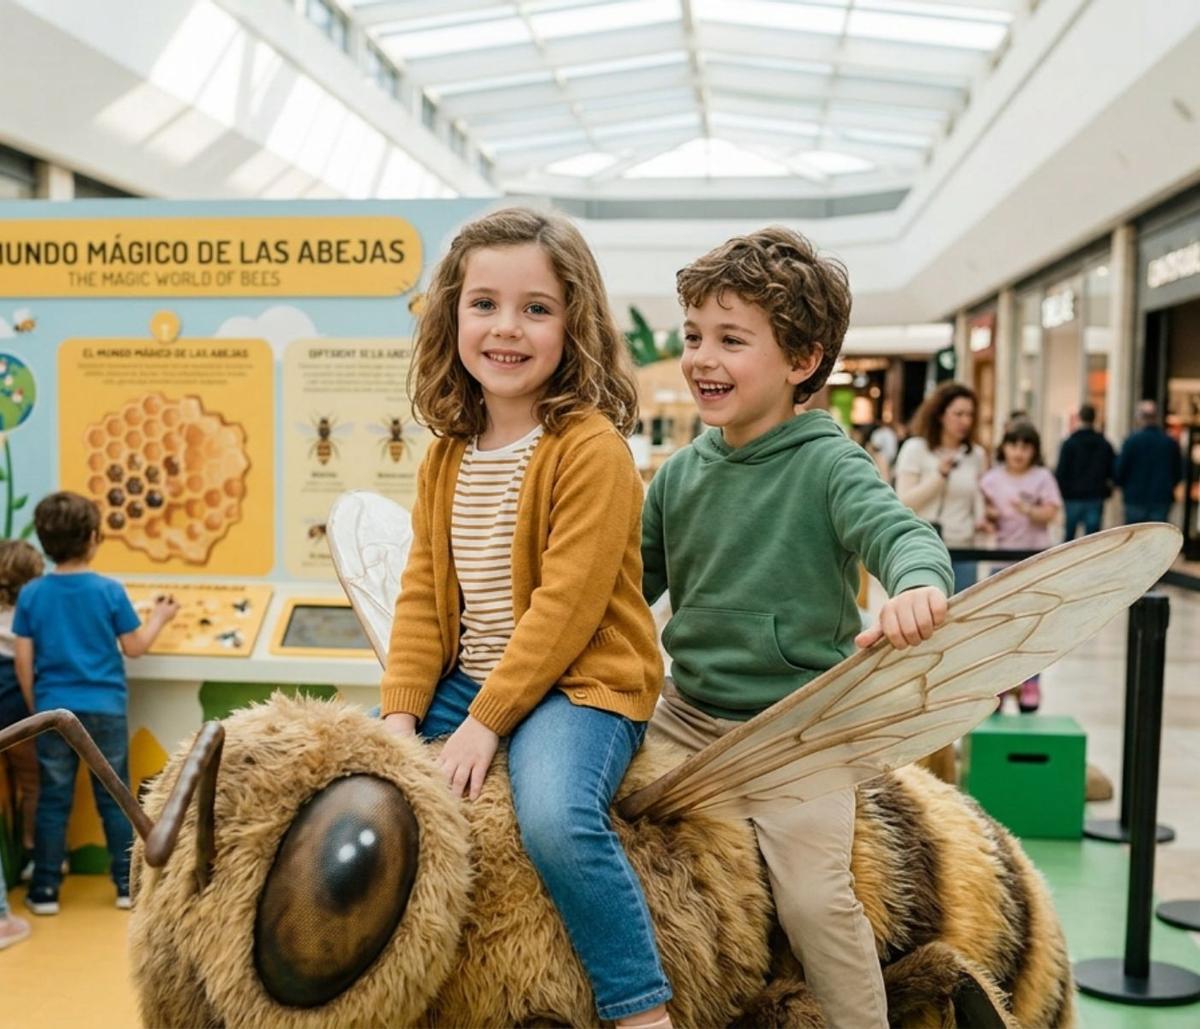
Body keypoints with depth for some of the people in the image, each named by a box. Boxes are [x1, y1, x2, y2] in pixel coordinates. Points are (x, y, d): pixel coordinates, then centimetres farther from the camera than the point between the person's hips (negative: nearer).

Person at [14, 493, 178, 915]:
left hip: (54, 711, 1)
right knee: (114, 799, 9)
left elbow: (23, 661, -1)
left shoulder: (31, 594, -4)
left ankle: (45, 891, 16)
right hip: (105, 710, -1)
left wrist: (35, 707, 12)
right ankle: (127, 885, 17)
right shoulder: (110, 591, -10)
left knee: (52, 801, 10)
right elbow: (134, 647, -1)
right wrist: (160, 617, 16)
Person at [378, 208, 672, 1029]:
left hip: (579, 681, -8)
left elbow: (567, 604, -19)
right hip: (464, 680, 8)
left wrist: (487, 721, -20)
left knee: (556, 819, -33)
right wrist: (401, 713, -4)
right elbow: (424, 592, 8)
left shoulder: (592, 447, -14)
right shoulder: (447, 455, 9)